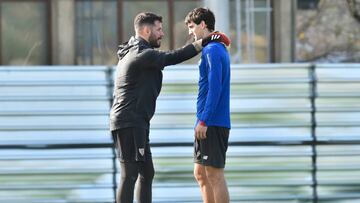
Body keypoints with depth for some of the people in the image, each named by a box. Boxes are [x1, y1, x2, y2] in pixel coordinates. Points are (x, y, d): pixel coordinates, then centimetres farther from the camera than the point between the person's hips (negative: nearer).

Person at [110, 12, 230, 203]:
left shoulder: (133, 53, 21)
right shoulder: (142, 54, -14)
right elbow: (172, 57, -21)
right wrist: (202, 43, -18)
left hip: (137, 123, 11)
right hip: (129, 123, -11)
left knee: (147, 173, 14)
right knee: (129, 175, -11)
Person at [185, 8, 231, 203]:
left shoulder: (212, 50, -13)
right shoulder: (219, 49, 18)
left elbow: (215, 89, -20)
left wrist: (203, 121, -20)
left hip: (212, 123, -10)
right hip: (208, 125, 10)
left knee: (214, 174, -7)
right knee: (200, 173, 13)